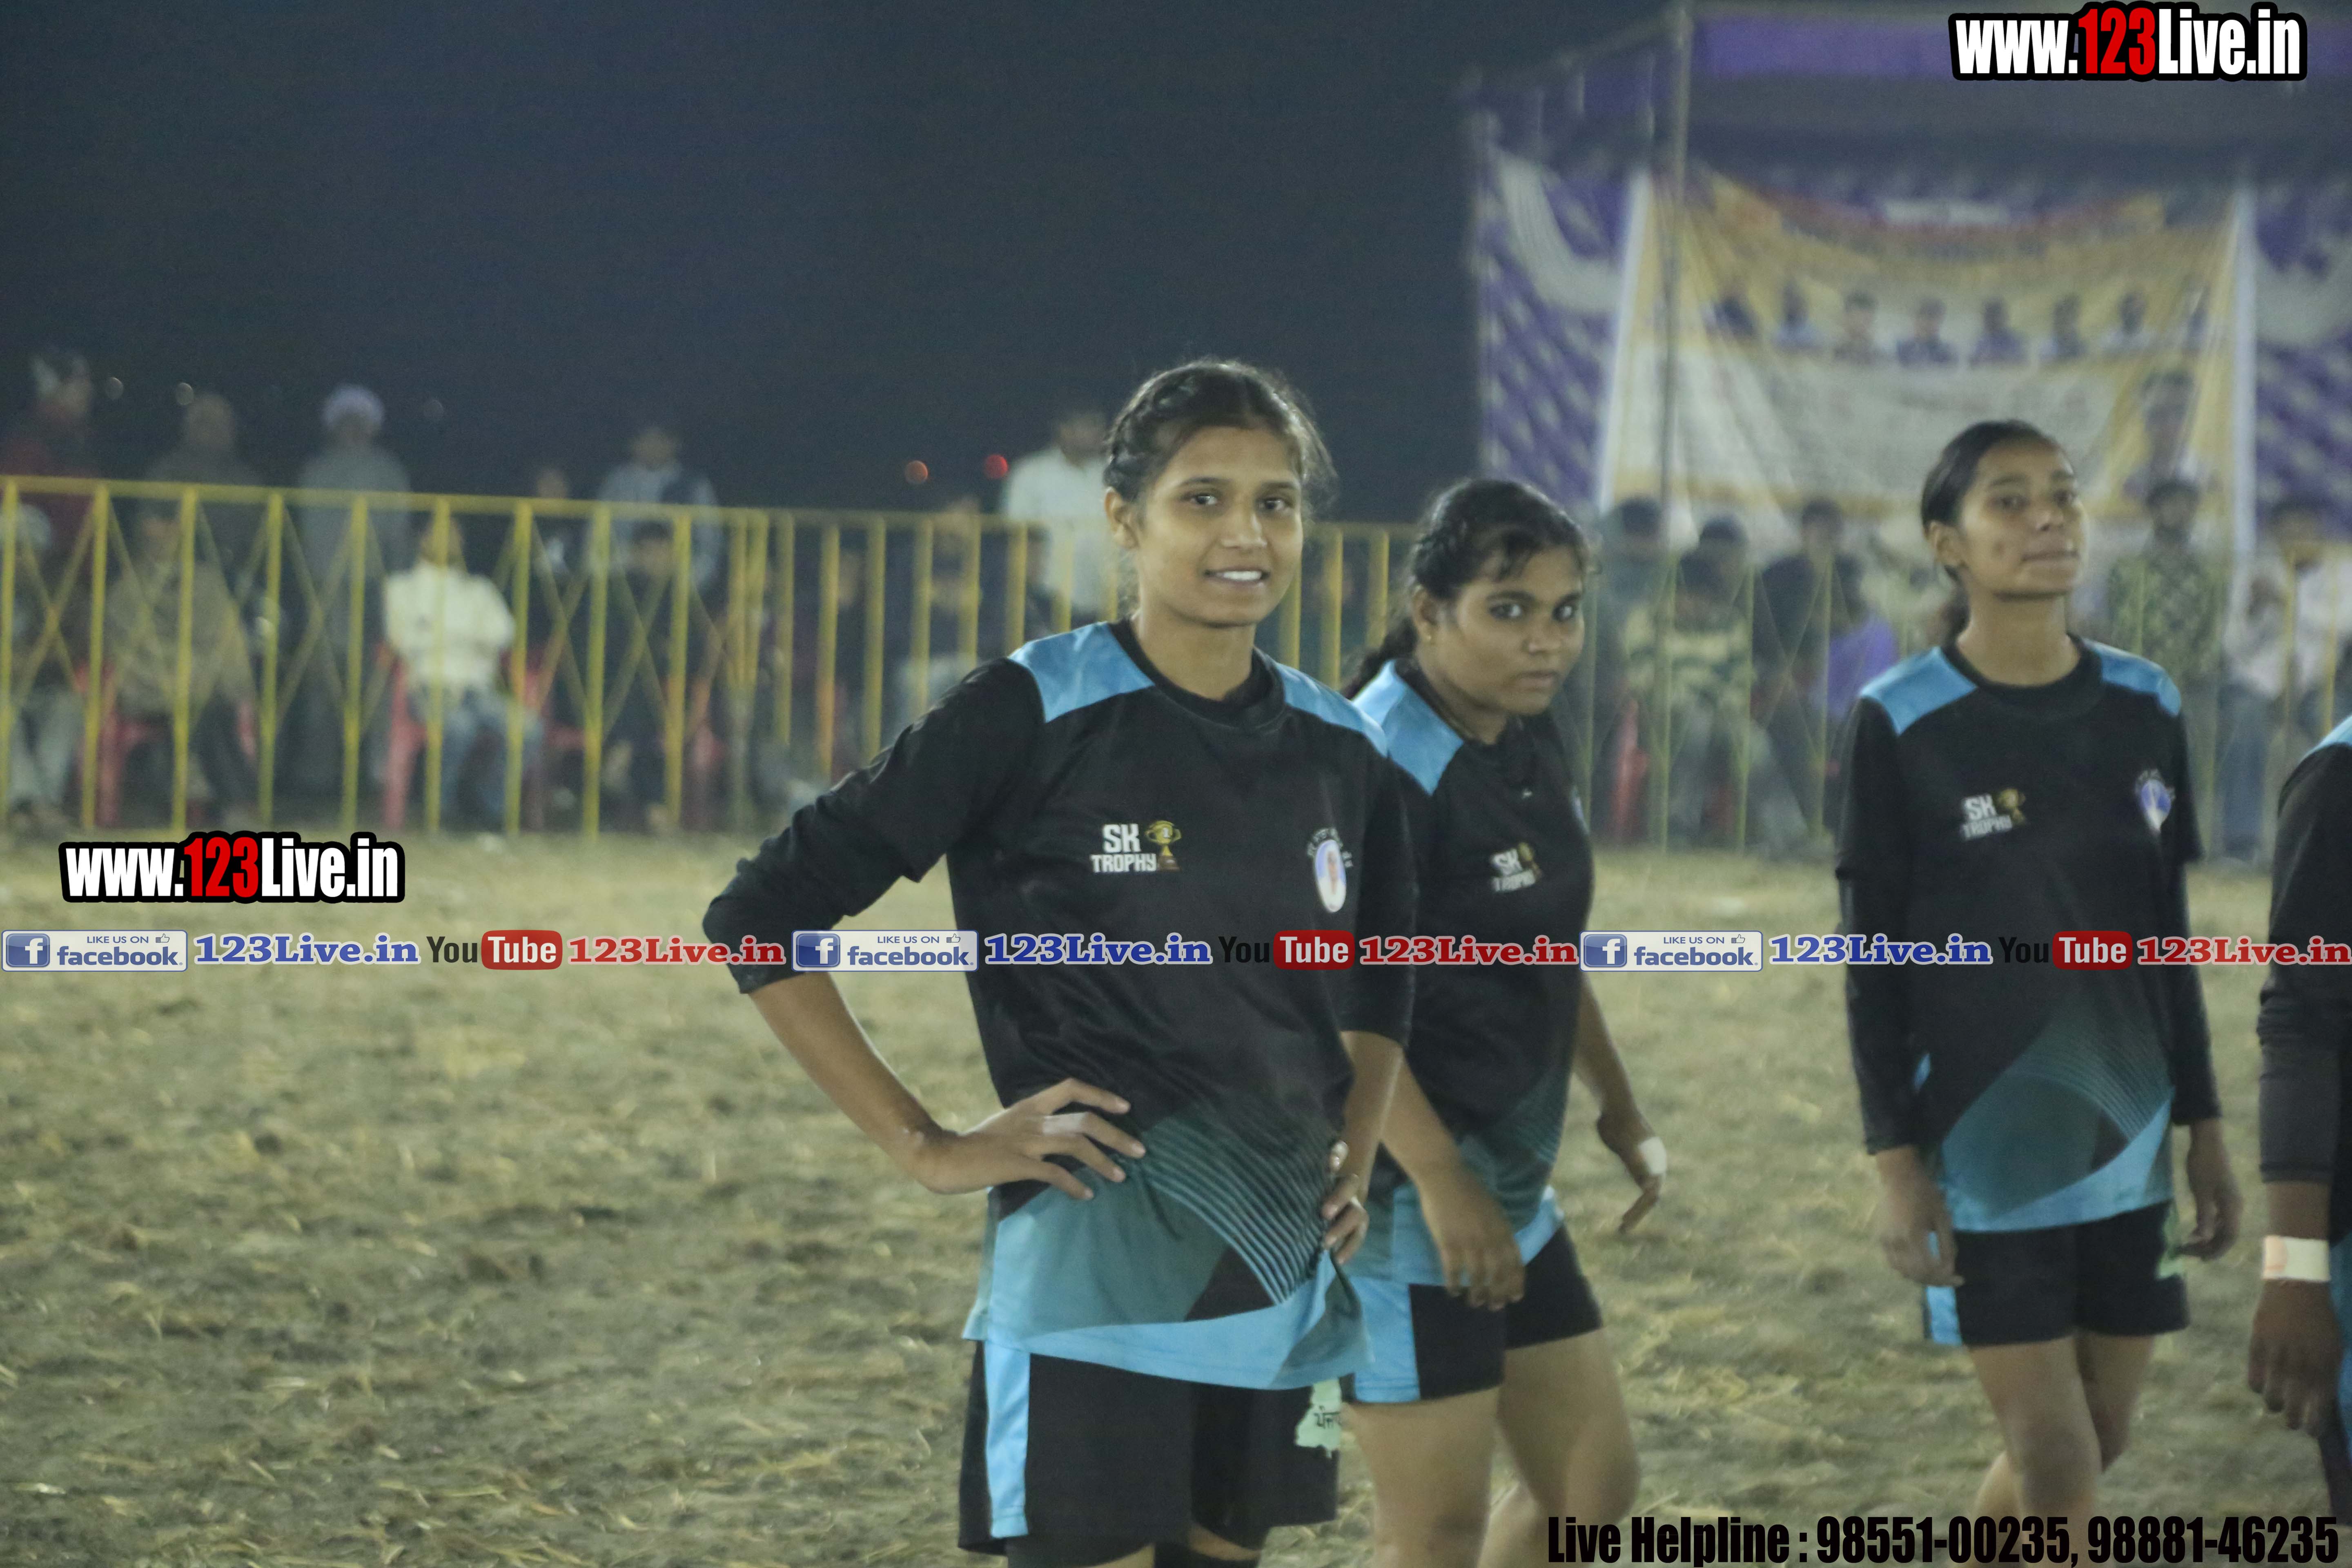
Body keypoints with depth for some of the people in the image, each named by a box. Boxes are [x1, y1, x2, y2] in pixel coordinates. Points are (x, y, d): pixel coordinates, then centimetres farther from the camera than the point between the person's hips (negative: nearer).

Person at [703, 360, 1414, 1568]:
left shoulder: (1341, 752, 7)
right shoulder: (1031, 718, -9)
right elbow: (762, 919, -8)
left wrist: (1353, 1159, 12)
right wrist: (926, 1149, -10)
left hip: (1278, 1285, 6)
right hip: (1088, 1285, -6)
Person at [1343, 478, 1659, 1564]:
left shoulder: (1527, 746, 8)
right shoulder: (1383, 768, -19)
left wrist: (1618, 1106, 19)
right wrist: (1441, 1182, -26)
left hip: (1510, 1182, 9)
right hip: (1402, 1198, -9)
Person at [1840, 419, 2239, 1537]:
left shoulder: (2143, 710, 5)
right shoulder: (1902, 723, -8)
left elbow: (2166, 938, 12)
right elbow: (1871, 963, -6)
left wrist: (2204, 1130, 11)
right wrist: (1894, 1160, -11)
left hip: (2123, 1141, 5)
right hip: (1983, 1148, -5)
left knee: (2096, 1440, 10)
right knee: (2054, 1467, -5)